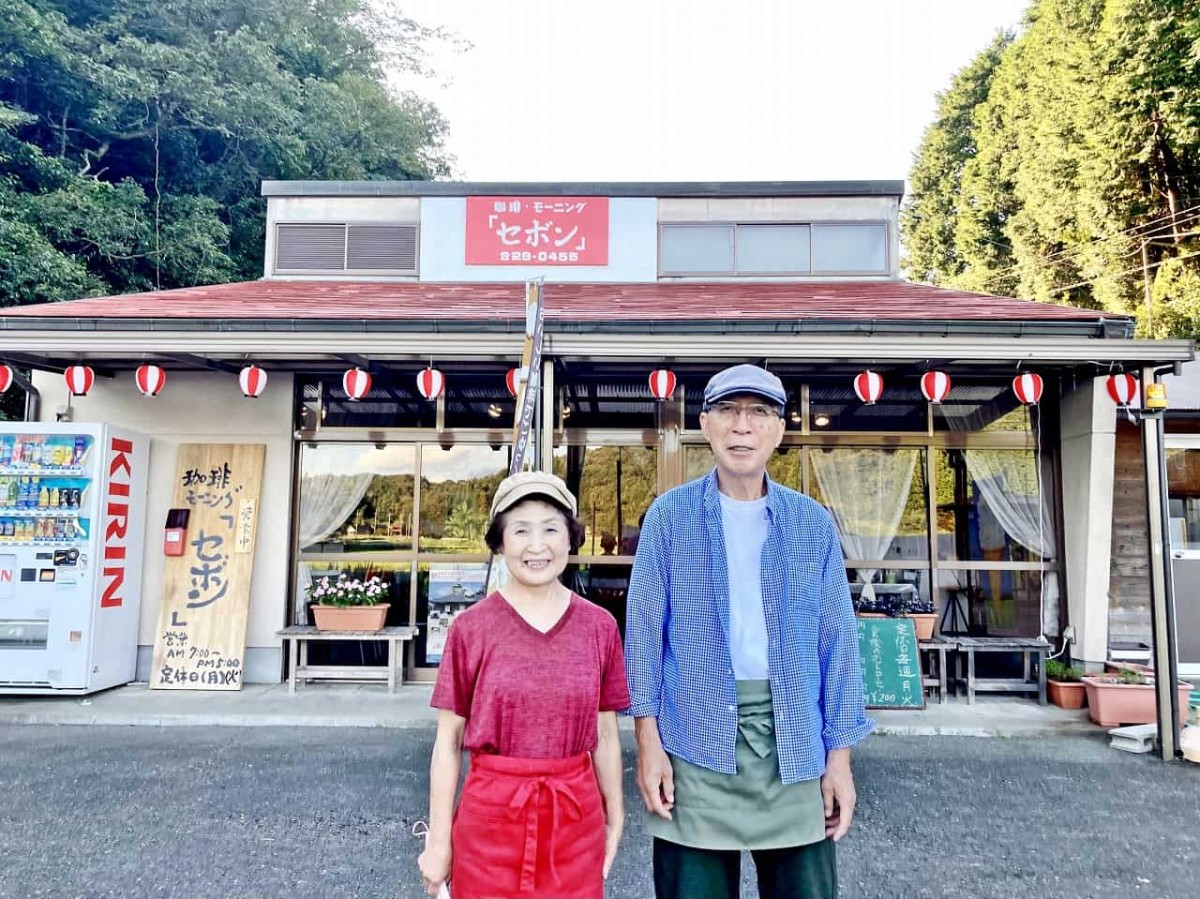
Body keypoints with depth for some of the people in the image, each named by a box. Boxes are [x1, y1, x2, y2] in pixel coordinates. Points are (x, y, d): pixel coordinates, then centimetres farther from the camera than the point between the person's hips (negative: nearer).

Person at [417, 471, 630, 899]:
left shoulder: (599, 627, -2)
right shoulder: (471, 628, -7)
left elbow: (606, 735, 5)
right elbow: (447, 741, -2)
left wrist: (615, 820, 9)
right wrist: (439, 838, -1)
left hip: (577, 820, 1)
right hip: (490, 816, -1)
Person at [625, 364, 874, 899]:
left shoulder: (813, 523, 5)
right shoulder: (670, 514, 0)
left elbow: (837, 640, 5)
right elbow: (644, 629, -1)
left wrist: (839, 754, 1)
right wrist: (648, 741, -6)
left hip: (794, 745, 2)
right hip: (694, 741, -1)